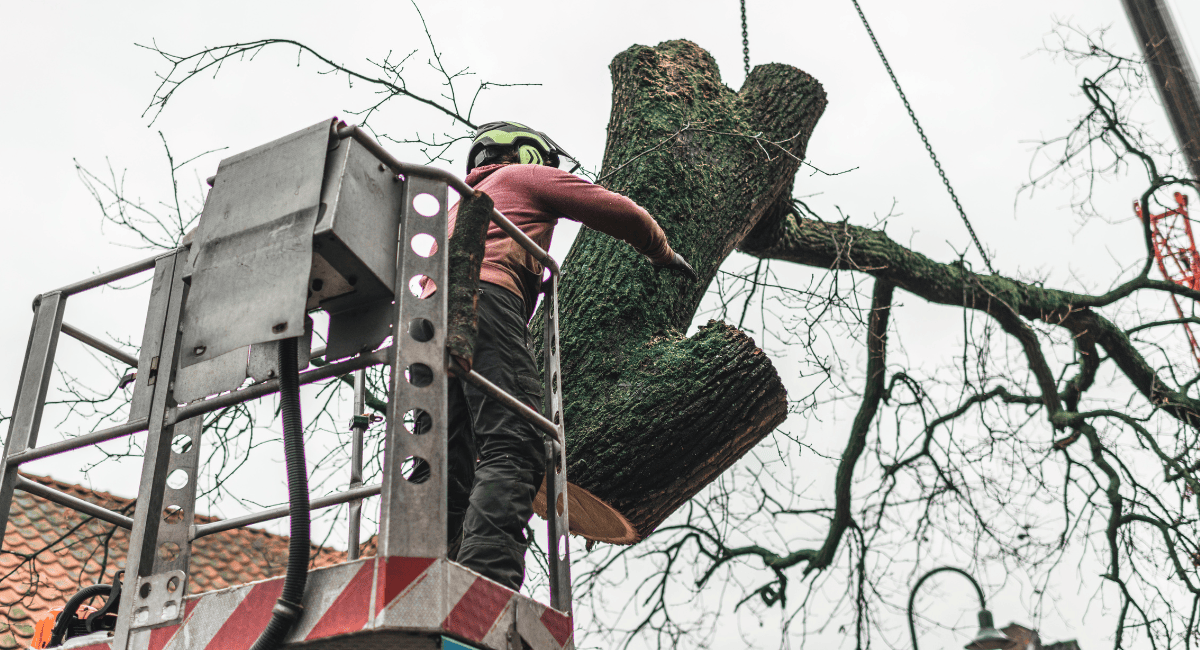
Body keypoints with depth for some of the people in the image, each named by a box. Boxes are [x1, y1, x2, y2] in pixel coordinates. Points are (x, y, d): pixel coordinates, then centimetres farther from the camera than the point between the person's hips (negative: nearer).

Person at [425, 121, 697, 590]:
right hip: (485, 296, -8)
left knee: (449, 474, -2)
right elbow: (623, 214, 21)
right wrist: (665, 255, 38)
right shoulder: (526, 175, 24)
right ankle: (486, 583, -41)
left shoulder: (459, 207, 44)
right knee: (514, 451, -22)